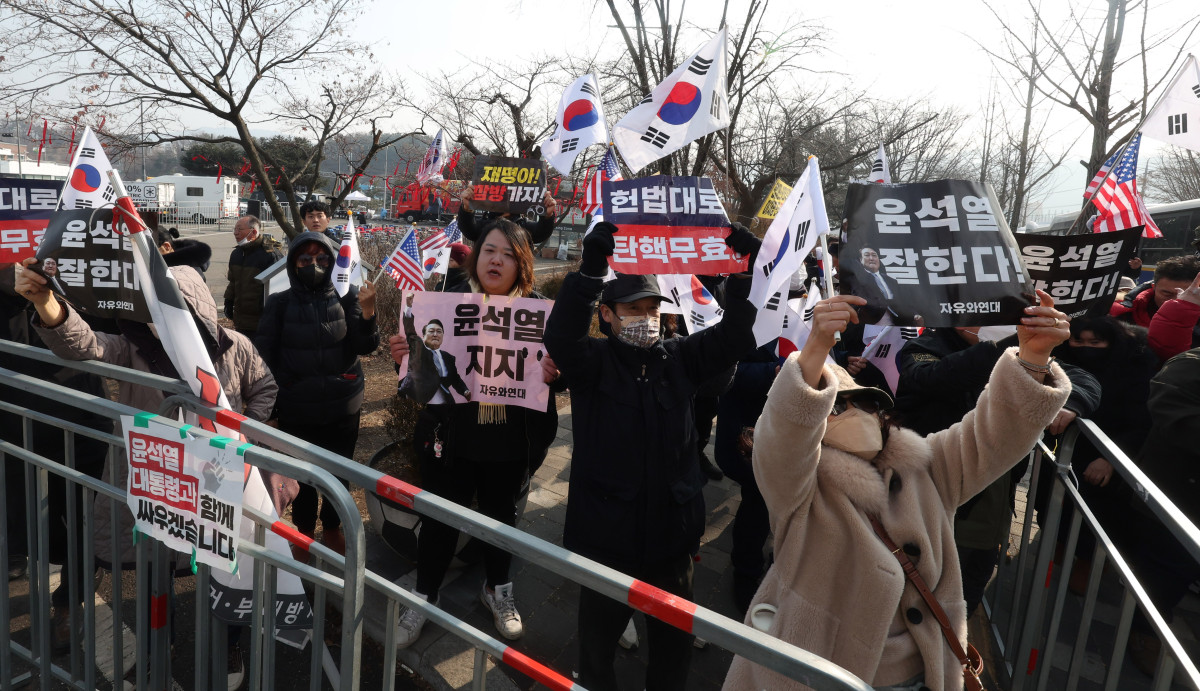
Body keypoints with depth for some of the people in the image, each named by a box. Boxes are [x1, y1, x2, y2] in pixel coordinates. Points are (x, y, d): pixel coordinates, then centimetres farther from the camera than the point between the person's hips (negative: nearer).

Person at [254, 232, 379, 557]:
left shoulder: (346, 297, -2)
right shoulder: (280, 303, -1)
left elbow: (365, 347, -8)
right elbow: (264, 353, 0)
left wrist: (367, 311, -26)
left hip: (342, 407, 0)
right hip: (295, 409, 0)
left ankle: (333, 528, 35)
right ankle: (304, 532, 34)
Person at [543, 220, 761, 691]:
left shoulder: (680, 359, 4)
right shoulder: (593, 362, -6)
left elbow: (734, 337, -5)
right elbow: (560, 336, -25)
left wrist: (742, 273, -20)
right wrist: (590, 269, -36)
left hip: (673, 533, 3)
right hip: (607, 534, -3)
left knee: (674, 643, 20)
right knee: (599, 638, 17)